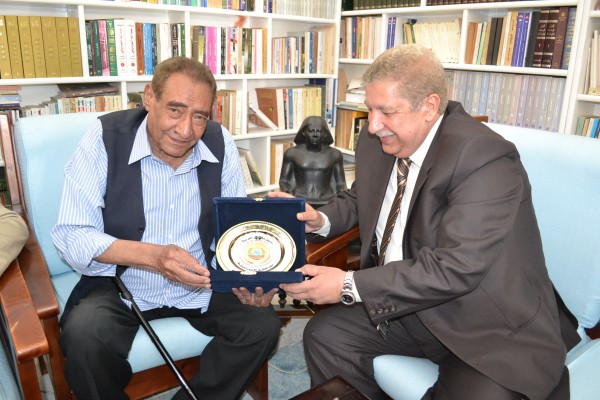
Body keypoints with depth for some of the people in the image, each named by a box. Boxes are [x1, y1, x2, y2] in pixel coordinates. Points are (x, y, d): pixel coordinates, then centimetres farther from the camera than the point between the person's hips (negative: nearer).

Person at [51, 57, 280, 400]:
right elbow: (70, 235, -16)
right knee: (84, 337, -29)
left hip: (201, 283, 3)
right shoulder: (106, 138, -14)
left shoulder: (221, 143, -7)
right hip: (121, 284, -2)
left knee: (263, 323, -15)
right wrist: (152, 255, -31)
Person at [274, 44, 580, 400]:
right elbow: (360, 199, 15)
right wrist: (321, 220, -7)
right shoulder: (377, 141, -2)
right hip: (407, 306, 6)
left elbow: (455, 268, -30)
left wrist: (349, 286, -28)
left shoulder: (484, 159, -24)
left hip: (492, 330, -6)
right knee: (324, 334, -2)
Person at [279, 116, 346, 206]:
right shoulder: (292, 153, 6)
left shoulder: (334, 154, 9)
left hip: (326, 202, 1)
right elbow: (283, 180, 10)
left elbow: (341, 183, 13)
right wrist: (287, 192, -12)